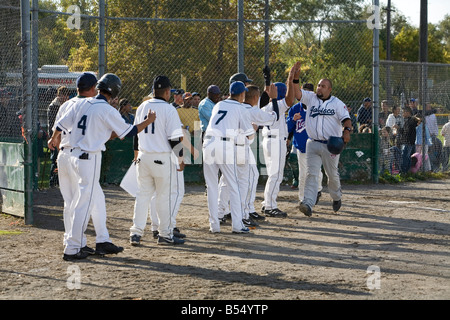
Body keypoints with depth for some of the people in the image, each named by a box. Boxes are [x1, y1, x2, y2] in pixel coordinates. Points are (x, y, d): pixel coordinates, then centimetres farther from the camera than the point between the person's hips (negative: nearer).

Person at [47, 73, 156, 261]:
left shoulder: (81, 104, 5)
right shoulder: (108, 111, -15)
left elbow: (62, 124, 13)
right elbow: (128, 132, -8)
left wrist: (54, 139, 33)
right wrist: (148, 121, 7)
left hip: (75, 156, 8)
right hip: (90, 159, -8)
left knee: (98, 198, 18)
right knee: (85, 204, -3)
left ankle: (102, 241, 24)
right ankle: (72, 249, 0)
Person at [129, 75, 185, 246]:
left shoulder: (142, 107, 7)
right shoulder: (168, 110, -12)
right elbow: (175, 138, -13)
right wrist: (180, 159, -2)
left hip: (143, 157, 5)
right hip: (162, 158, -5)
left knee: (142, 195, 11)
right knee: (164, 197, 3)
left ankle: (136, 232, 7)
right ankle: (165, 235, 10)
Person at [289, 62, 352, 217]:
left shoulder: (337, 103, 0)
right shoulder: (310, 98, 6)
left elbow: (346, 118, -8)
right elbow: (296, 92, -5)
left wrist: (347, 130, -28)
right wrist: (295, 77, -21)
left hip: (331, 145, -1)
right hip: (313, 144, 1)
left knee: (332, 174, 12)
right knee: (311, 173, -10)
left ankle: (336, 198, 38)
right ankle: (308, 204, -21)